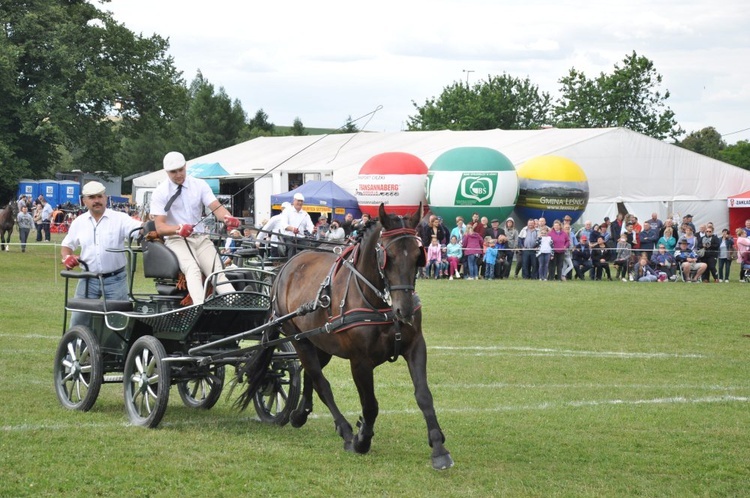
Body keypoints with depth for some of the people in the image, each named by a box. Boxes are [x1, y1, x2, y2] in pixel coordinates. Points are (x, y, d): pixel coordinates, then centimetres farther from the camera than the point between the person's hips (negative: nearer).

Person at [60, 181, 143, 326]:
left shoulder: (120, 219, -4)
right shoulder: (79, 222, 8)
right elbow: (67, 245, 18)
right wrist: (67, 257, -5)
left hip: (115, 279, -3)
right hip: (89, 279, 3)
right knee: (78, 319, 3)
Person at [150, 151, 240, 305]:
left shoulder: (200, 185, 9)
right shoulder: (160, 192, 1)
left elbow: (216, 207, -4)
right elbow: (160, 227, -7)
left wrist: (228, 218, -29)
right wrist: (179, 229, -29)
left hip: (201, 238, 4)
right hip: (176, 240, -4)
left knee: (217, 271, -21)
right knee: (192, 269, -34)